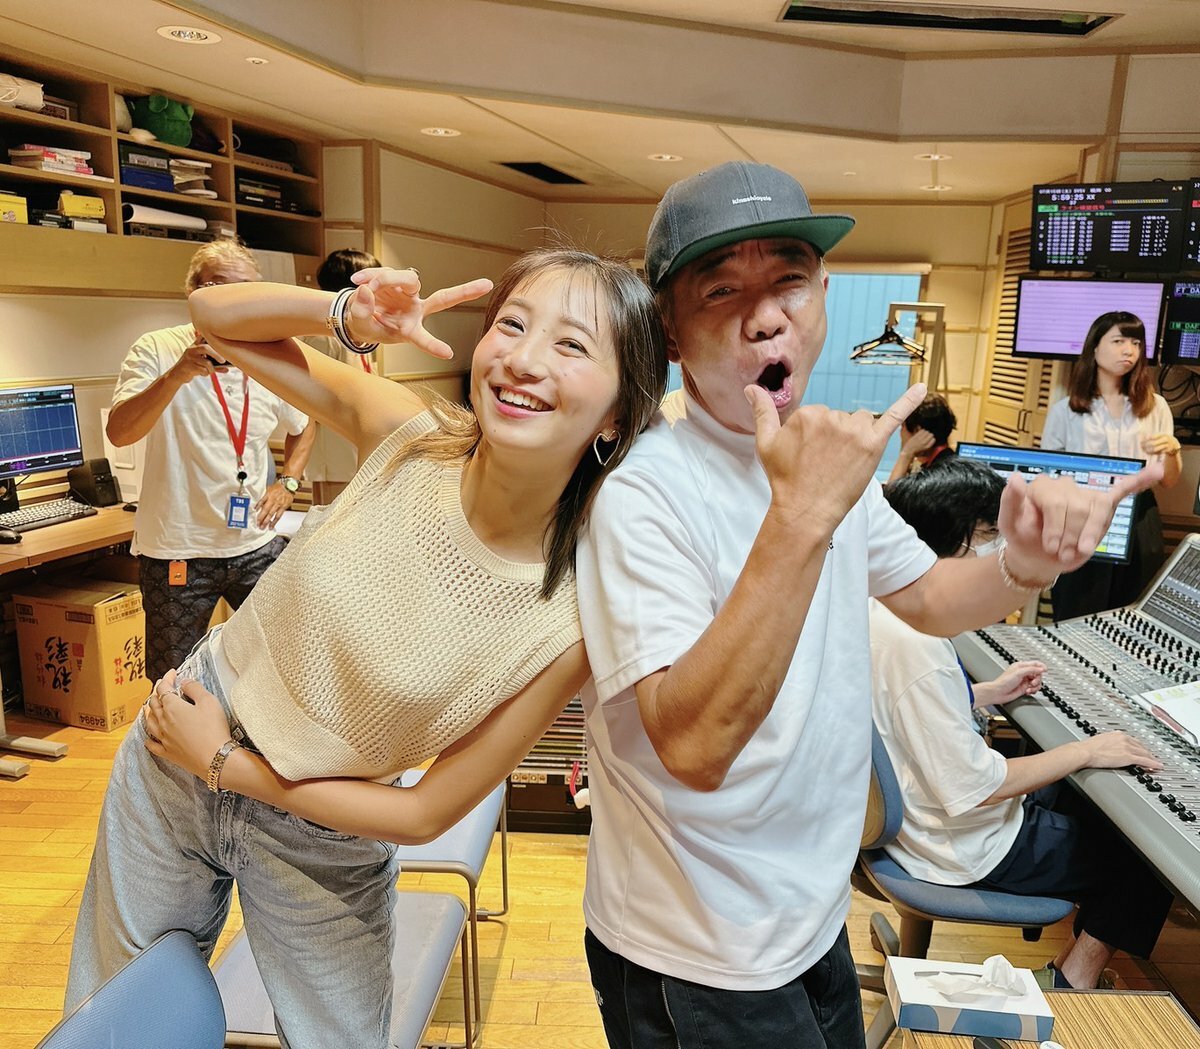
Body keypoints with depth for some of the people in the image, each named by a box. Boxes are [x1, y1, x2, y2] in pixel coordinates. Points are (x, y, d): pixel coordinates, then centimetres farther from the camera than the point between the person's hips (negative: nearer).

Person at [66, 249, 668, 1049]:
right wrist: (352, 315, -27)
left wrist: (222, 764, -13)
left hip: (320, 841, -2)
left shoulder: (573, 617, -28)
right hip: (168, 763, 3)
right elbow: (215, 312, -8)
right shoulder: (413, 437, -21)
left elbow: (427, 814, -19)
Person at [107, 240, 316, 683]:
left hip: (255, 547, 3)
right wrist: (177, 374, -32)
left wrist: (287, 483, 8)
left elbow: (302, 427, 23)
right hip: (177, 551, -3)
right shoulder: (157, 350, -6)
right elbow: (119, 433, -20)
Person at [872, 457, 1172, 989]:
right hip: (965, 845, -9)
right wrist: (1085, 752, -19)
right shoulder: (918, 646, -34)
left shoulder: (880, 603, -4)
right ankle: (1071, 987, 18)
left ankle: (1068, 967, 30)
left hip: (917, 806, 9)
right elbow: (971, 788, -29)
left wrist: (987, 692, 6)